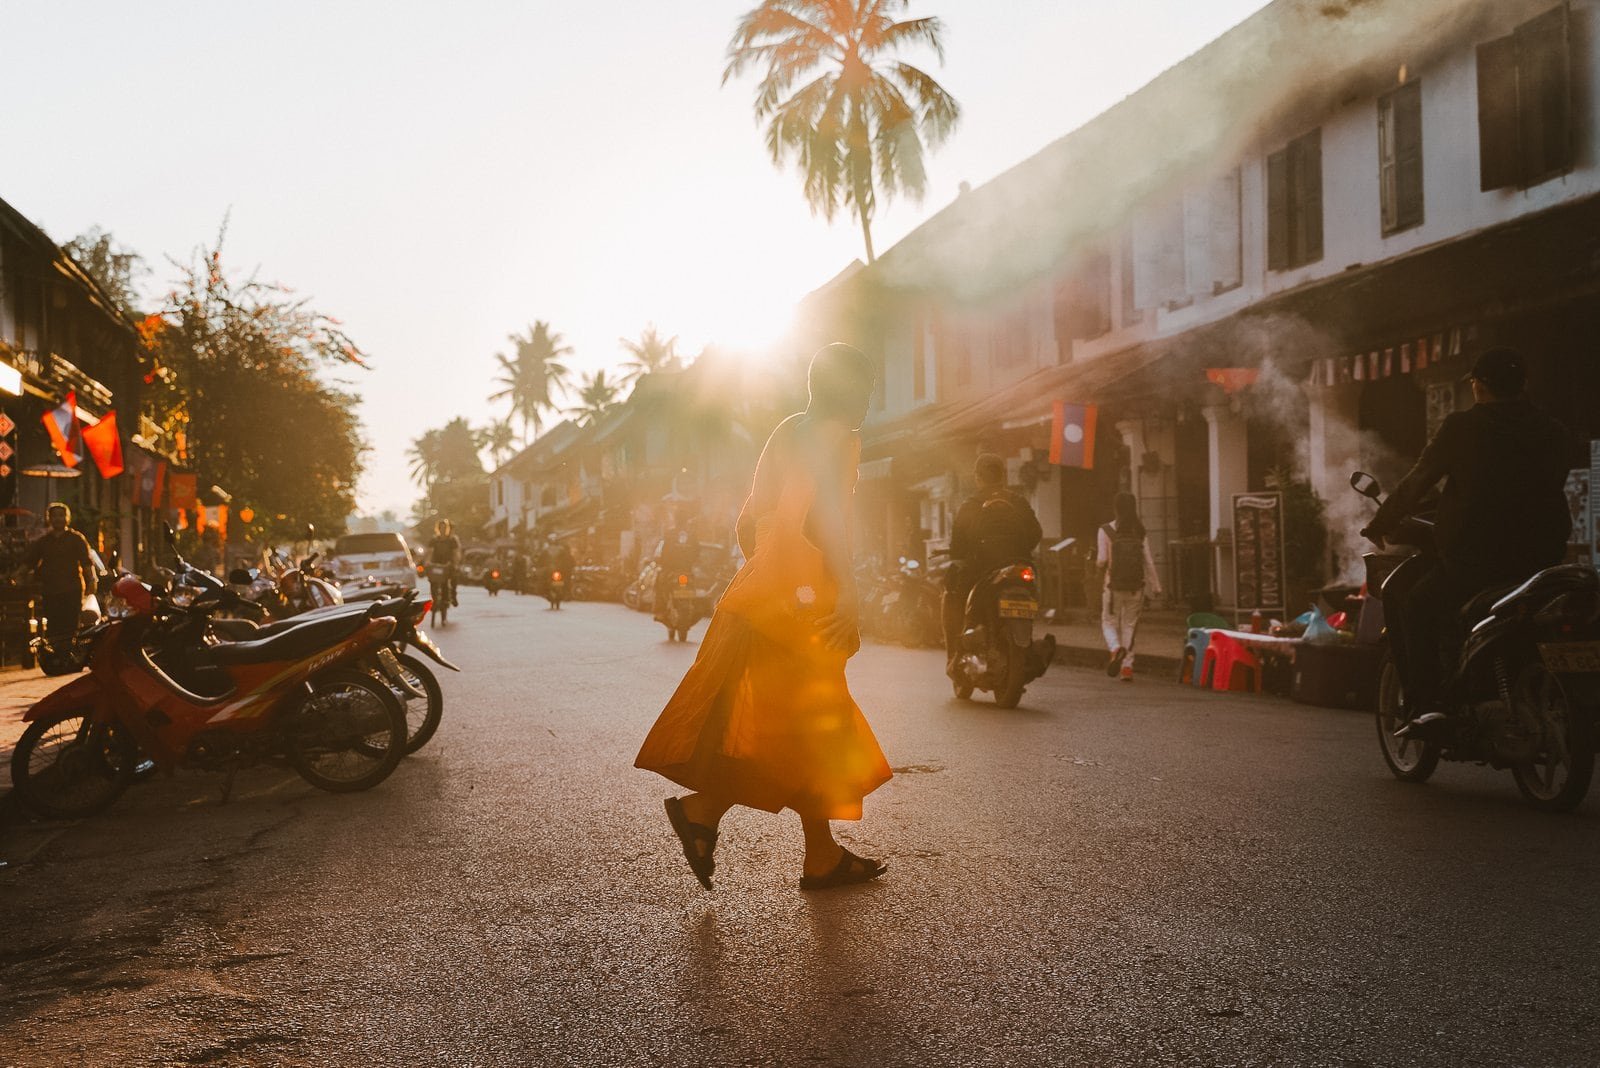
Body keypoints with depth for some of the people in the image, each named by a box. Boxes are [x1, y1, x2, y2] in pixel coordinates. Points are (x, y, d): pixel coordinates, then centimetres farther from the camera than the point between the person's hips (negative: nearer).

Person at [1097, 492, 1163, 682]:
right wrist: (1156, 587, 3)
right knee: (1130, 625, 12)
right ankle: (1127, 667, 7)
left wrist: (1100, 565, 12)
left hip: (1113, 585, -2)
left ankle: (1116, 649, -19)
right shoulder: (1140, 532, 2)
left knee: (1109, 622, 11)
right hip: (1136, 587, 3)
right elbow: (1149, 561, -1)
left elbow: (1101, 560, -11)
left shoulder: (1106, 531, -7)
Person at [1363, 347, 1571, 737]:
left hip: (1474, 557, -5)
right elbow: (1552, 492, 20)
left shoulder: (1462, 427, -4)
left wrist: (1380, 524, 14)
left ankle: (1426, 702, -5)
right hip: (1541, 557, 5)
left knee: (1411, 609, 12)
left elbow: (1418, 481, 0)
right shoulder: (1554, 433, 8)